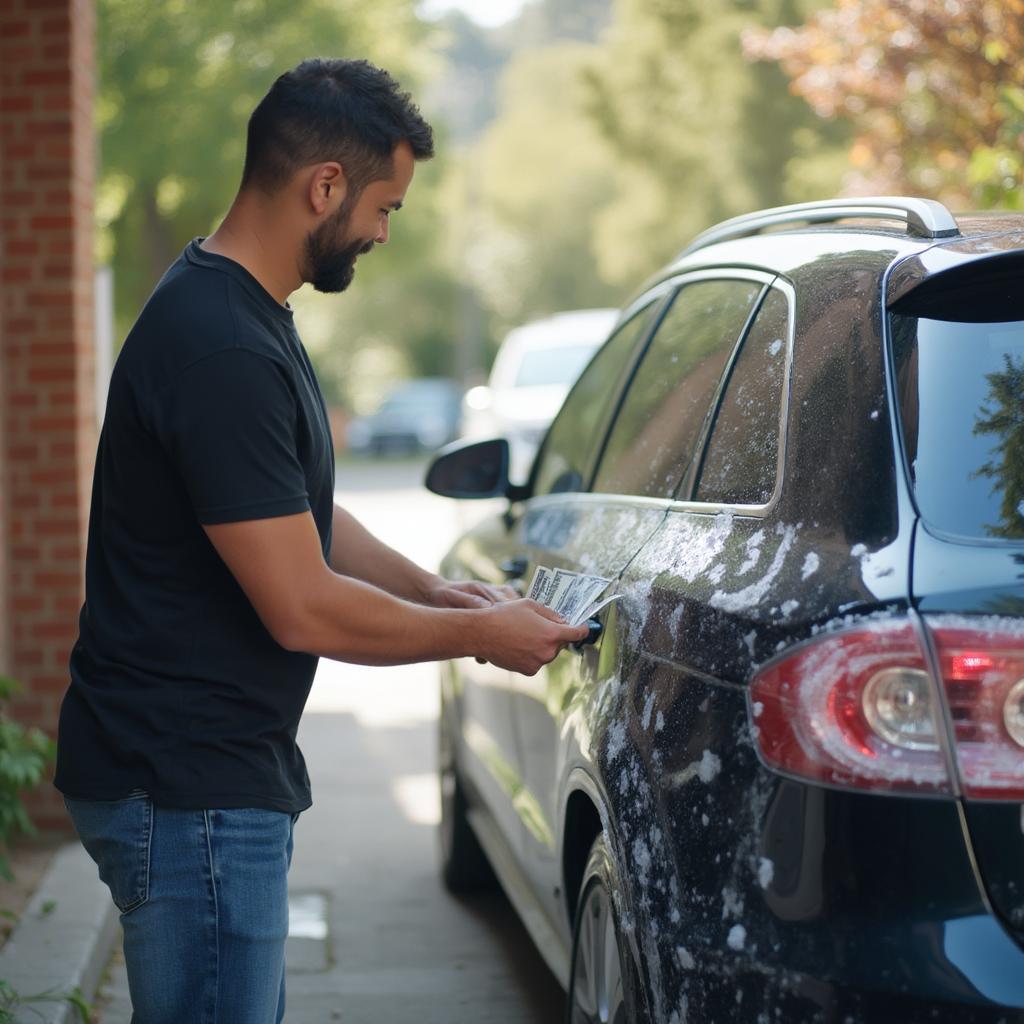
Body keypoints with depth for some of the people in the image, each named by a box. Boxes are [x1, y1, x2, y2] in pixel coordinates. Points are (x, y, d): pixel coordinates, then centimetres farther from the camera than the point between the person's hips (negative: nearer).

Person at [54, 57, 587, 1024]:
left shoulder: (244, 315, 11)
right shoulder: (221, 349, -24)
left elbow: (303, 521, 22)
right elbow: (304, 610, -23)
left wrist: (435, 591, 9)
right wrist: (479, 635, -9)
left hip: (217, 772, 11)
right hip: (187, 794, -11)